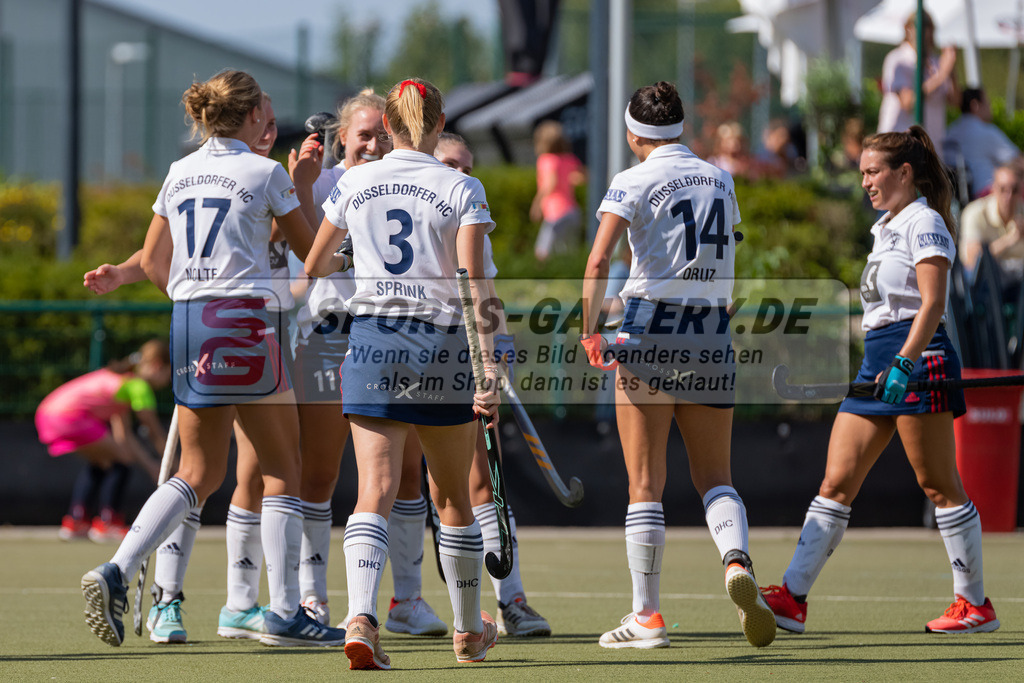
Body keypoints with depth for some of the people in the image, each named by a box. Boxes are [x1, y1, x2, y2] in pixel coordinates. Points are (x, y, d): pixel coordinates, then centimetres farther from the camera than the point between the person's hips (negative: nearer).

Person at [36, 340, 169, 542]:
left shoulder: (121, 377, 27)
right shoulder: (140, 385, -1)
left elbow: (123, 435, 28)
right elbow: (157, 434, 3)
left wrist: (149, 464, 25)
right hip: (72, 417, -10)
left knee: (98, 463, 27)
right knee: (121, 463, 0)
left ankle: (74, 521, 23)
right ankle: (106, 525, 2)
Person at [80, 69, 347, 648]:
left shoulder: (180, 173, 12)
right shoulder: (265, 172, -3)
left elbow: (153, 263, 16)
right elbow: (310, 248, 9)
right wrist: (306, 189, 22)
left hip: (187, 325, 6)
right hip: (245, 321, -6)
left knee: (200, 474, 12)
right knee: (284, 469, 5)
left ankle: (117, 571, -8)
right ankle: (285, 612, 3)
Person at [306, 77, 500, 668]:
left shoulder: (355, 184, 5)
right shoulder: (462, 190, -2)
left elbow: (313, 268, 18)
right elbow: (474, 284, -11)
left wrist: (342, 260, 42)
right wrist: (489, 370, -13)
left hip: (372, 340, 1)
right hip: (441, 343, -1)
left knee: (376, 491, -7)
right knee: (454, 497, 14)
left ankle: (362, 619, -29)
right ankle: (470, 632, 28)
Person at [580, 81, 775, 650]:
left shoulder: (633, 183, -5)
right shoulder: (721, 180, 10)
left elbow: (598, 264, -16)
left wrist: (590, 331, -11)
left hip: (649, 333, -4)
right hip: (712, 338, 4)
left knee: (646, 484, 2)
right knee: (715, 477, 10)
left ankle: (647, 616, 3)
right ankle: (738, 561, -19)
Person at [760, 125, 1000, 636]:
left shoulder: (924, 222, -7)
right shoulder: (887, 227, 21)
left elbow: (932, 303, -17)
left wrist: (903, 364, -26)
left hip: (917, 358, -9)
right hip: (879, 361, 9)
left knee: (939, 485, -4)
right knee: (836, 483, 0)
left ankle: (975, 604, 4)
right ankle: (792, 598, -6)